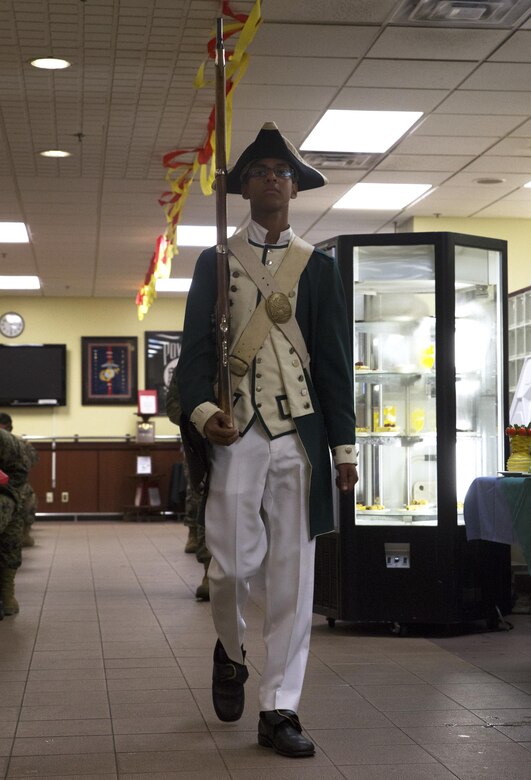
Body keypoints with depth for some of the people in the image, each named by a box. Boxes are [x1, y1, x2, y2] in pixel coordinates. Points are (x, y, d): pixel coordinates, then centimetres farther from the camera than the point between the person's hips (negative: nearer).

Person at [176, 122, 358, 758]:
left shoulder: (319, 268, 12)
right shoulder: (214, 264, 10)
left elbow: (335, 360, 10)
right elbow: (195, 348, 5)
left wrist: (344, 446, 5)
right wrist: (203, 411, -14)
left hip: (301, 435, 1)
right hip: (236, 432, -1)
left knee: (293, 572, -1)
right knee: (232, 564, -5)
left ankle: (279, 709, 6)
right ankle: (230, 653, 27)